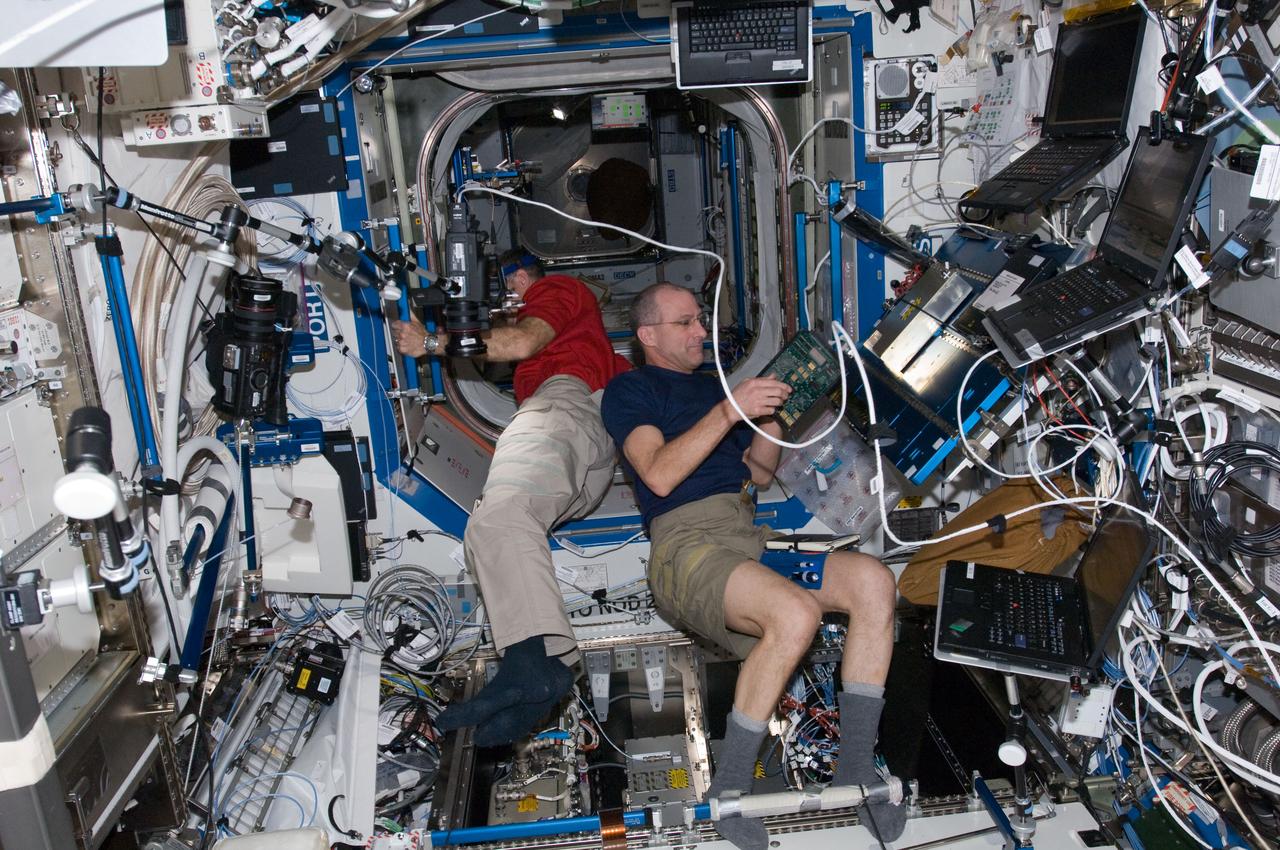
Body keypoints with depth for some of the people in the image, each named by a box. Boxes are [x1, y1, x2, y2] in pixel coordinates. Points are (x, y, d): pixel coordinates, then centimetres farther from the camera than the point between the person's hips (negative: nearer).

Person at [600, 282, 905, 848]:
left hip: (752, 530, 7)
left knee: (873, 579, -19)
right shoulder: (629, 389, 10)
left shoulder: (714, 385, 30)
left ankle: (856, 765, -11)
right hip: (687, 537, -6)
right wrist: (727, 411, -14)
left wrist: (767, 414, 7)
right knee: (796, 614, -34)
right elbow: (659, 474, -8)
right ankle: (729, 787, -17)